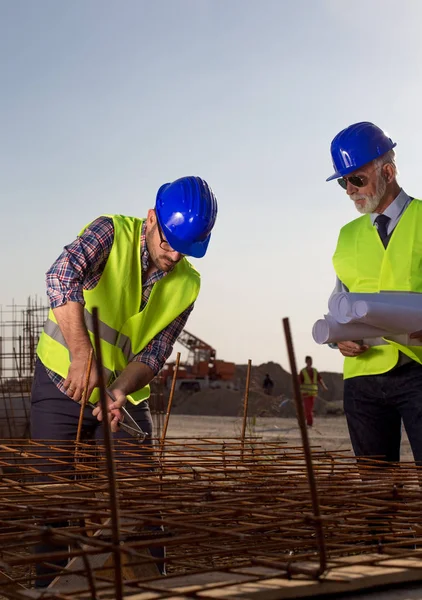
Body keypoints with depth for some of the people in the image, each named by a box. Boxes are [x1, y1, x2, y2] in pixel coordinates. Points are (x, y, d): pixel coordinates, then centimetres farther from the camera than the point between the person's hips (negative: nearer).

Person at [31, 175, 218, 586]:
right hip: (62, 385, -3)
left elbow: (154, 354, -6)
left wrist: (120, 390, -26)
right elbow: (62, 277, -32)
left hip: (126, 398, 4)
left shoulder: (187, 285, -2)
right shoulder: (112, 232, -14)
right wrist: (82, 356, -41)